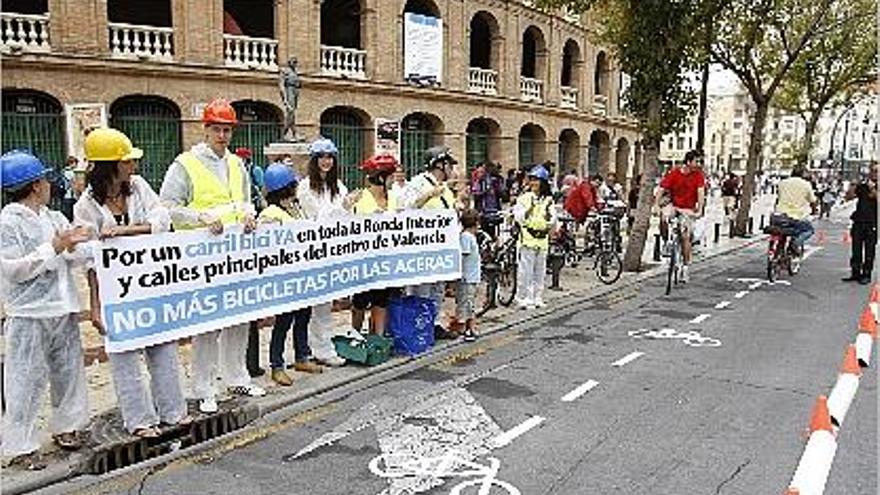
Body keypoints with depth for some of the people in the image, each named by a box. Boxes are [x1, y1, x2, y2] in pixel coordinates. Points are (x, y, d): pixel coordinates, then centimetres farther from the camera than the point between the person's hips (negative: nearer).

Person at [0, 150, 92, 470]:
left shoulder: (54, 218, 10)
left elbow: (77, 259, 11)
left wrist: (72, 247, -11)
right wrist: (53, 247, -18)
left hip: (63, 309, 7)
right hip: (29, 315, -7)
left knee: (68, 370, 15)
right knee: (27, 380, 0)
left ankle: (67, 426, 30)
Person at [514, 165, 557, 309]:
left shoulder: (548, 200, 10)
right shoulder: (524, 198, -1)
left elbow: (552, 222, 6)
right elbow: (519, 218, -9)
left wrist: (548, 211, -12)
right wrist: (530, 207, -20)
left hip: (542, 239, 4)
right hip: (527, 239, -4)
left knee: (540, 271, 9)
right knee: (526, 271, -5)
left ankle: (537, 298, 18)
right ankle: (524, 299, 2)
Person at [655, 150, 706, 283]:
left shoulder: (698, 174, -9)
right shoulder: (673, 173, -12)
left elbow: (701, 192, -17)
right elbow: (661, 189, -15)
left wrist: (699, 209, -29)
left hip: (688, 209, 0)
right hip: (674, 205, 0)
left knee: (685, 237, -6)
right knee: (664, 217, -33)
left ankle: (685, 267, 8)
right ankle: (667, 242, -6)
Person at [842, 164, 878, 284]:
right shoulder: (863, 184, 12)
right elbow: (848, 197, 9)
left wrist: (872, 188, -17)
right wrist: (854, 186, -4)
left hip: (872, 224, -3)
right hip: (859, 221, 4)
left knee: (869, 251, 1)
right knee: (856, 249, 6)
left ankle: (866, 275, 8)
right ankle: (855, 273, 14)